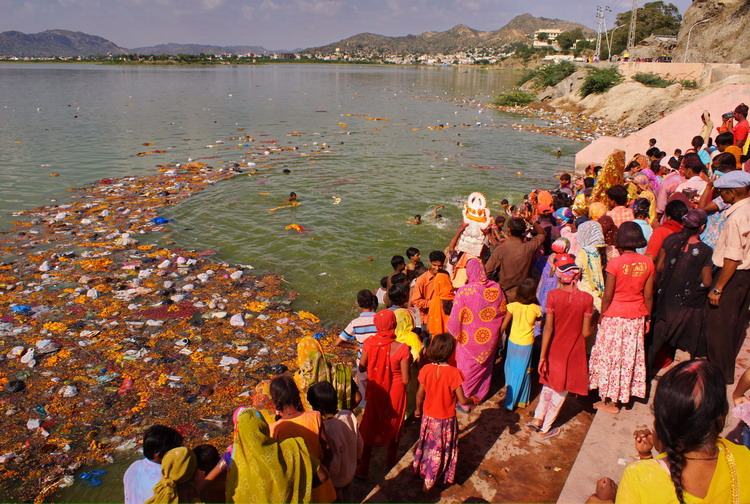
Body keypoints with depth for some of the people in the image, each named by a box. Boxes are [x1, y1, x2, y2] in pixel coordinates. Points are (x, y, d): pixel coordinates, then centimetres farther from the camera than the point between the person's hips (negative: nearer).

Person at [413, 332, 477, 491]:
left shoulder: (426, 369, -16)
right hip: (446, 420, -3)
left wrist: (418, 409, 13)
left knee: (427, 445, 26)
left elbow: (420, 394, -5)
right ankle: (429, 482, 31)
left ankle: (419, 469, 46)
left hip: (428, 417, 3)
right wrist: (473, 400, 2)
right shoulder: (454, 373, -26)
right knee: (440, 450, 18)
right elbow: (462, 400, -20)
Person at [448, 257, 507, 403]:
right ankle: (481, 394, 42)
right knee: (485, 366, 24)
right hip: (490, 338, 4)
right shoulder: (496, 288, -10)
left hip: (469, 340, -4)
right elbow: (503, 311, 2)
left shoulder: (463, 292, -24)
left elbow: (455, 319, -18)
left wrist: (453, 335, 0)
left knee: (466, 369, 13)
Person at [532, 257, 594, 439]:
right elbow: (585, 332, -12)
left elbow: (548, 328, -16)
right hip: (574, 352, -1)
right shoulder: (587, 298, -15)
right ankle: (545, 429, 25)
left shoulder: (553, 295, -16)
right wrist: (593, 328, 12)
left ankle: (538, 418, 25)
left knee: (548, 385, 25)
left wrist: (542, 355, -12)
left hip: (554, 350, 1)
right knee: (560, 391, 15)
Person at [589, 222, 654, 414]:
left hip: (615, 316, -4)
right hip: (637, 317, 5)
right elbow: (648, 295, 2)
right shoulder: (647, 263, -4)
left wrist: (602, 316, 0)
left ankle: (610, 400, 14)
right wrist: (647, 318, 13)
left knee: (610, 355, 7)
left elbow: (607, 296, -14)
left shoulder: (615, 263, -17)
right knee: (630, 355, 18)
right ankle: (628, 392, 31)